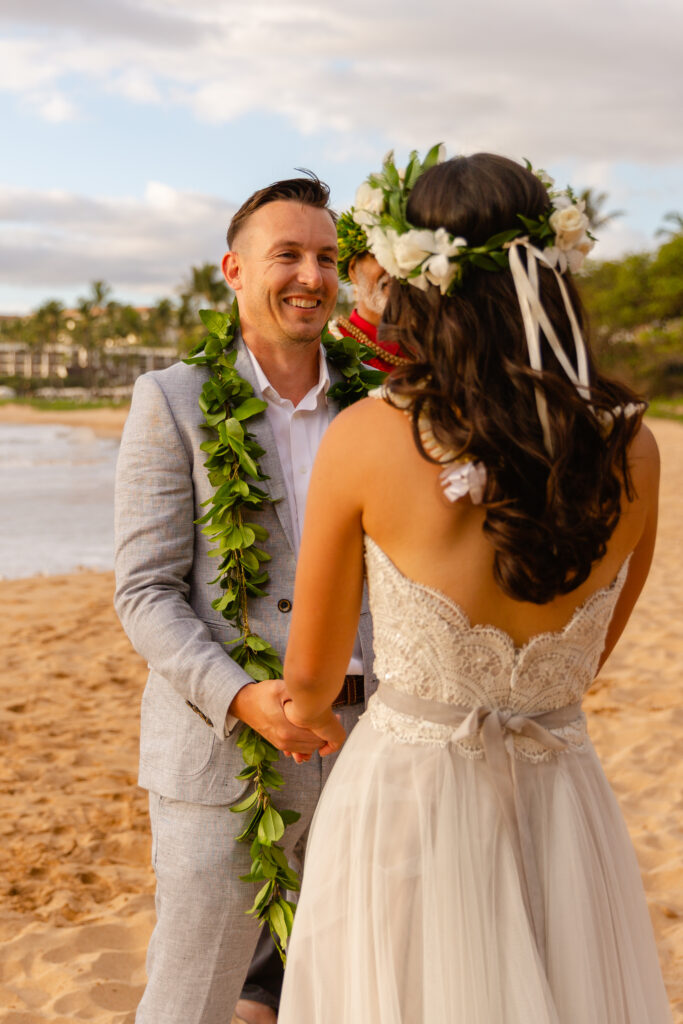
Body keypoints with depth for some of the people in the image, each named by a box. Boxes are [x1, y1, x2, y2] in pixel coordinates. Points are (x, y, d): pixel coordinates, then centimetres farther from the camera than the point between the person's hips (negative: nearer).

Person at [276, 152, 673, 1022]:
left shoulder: (365, 437, -16)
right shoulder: (630, 449, -6)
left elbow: (310, 676, -2)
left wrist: (308, 715, 21)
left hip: (403, 800, -3)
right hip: (563, 806, 3)